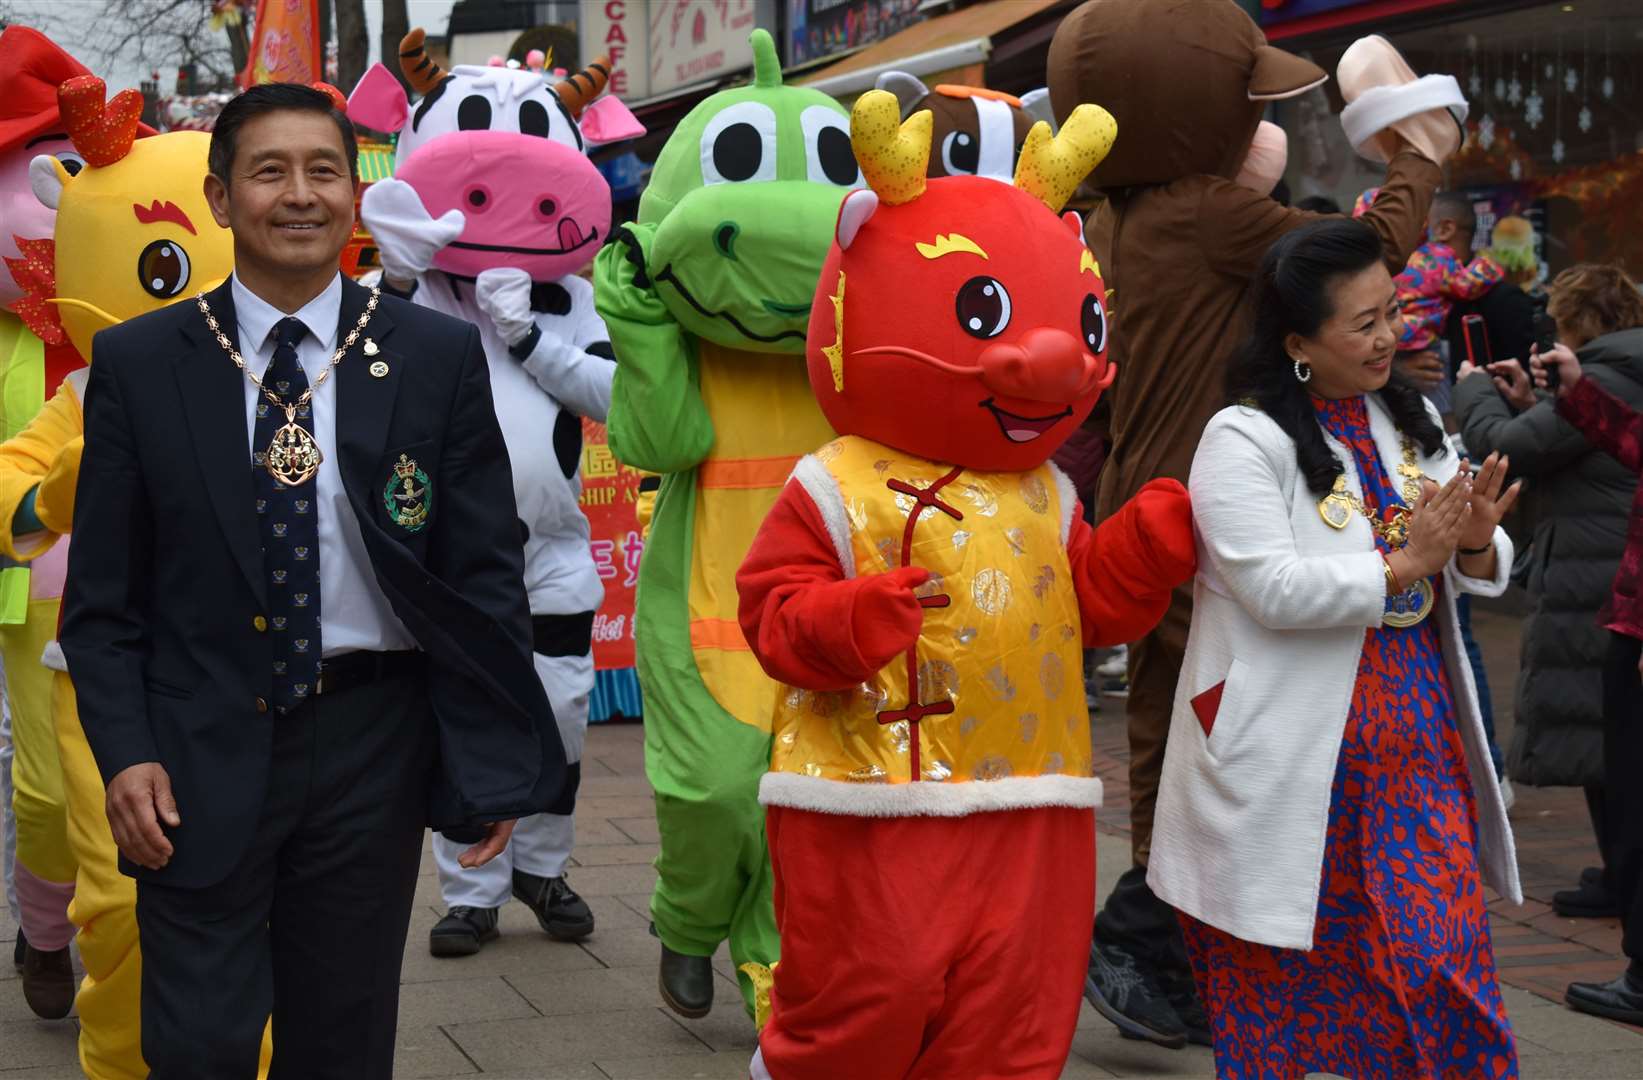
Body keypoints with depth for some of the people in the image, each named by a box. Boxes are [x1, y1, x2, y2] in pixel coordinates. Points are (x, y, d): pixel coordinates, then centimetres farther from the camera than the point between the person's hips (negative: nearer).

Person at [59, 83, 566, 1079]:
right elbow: (104, 587, 2)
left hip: (371, 745, 1)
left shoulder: (439, 357, 0)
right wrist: (126, 754, -9)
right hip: (201, 750, 0)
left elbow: (484, 568, 1)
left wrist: (495, 761, -4)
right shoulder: (139, 363, 0)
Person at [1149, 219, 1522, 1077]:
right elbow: (1274, 589, -21)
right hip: (1292, 751, -4)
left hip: (1415, 739, 4)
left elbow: (1476, 570, 9)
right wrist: (1405, 564, -21)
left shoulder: (1412, 422, 8)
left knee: (1441, 962, -2)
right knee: (1276, 984, 8)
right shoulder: (1242, 441, -11)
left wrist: (1477, 545, -13)